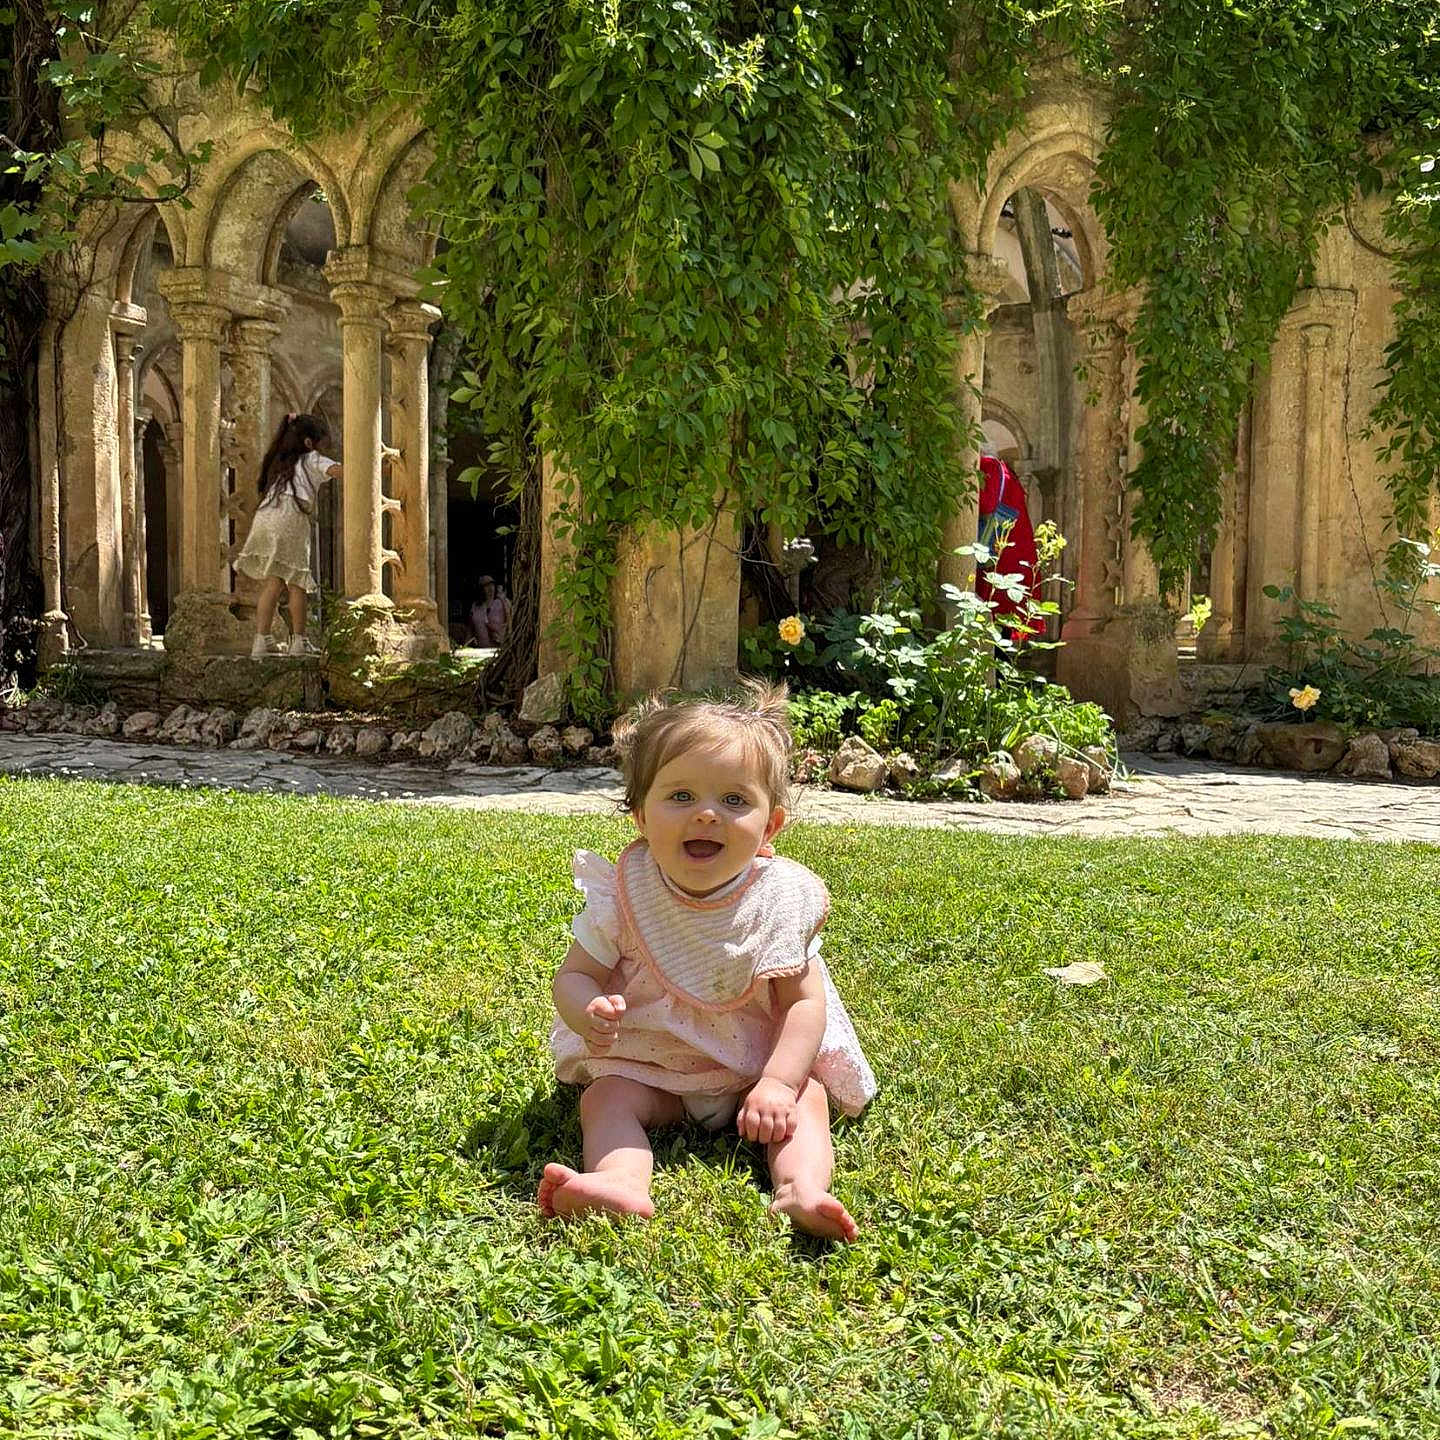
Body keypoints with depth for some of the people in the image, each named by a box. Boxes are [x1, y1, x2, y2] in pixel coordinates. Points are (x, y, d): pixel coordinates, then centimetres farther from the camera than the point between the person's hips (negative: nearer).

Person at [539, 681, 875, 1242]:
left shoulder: (781, 897, -14)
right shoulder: (624, 895, -14)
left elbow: (805, 1002, -13)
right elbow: (574, 975, -7)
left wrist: (777, 1083, -27)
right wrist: (588, 1012, -32)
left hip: (758, 1063, 0)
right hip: (647, 1064, 0)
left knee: (807, 1098, -22)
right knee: (604, 1099, -23)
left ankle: (803, 1191, -41)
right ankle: (622, 1184, -45)